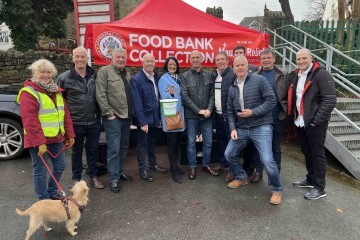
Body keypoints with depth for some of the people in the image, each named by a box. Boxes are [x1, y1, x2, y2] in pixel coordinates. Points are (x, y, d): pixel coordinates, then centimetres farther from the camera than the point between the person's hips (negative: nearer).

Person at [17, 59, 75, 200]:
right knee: (41, 171, 4)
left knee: (60, 167, 16)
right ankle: (44, 200, 20)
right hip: (39, 140, -7)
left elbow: (65, 114, 13)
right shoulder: (28, 92, -12)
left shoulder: (56, 91, 12)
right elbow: (30, 120, -19)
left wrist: (70, 134, 9)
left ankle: (52, 193, 36)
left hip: (57, 137, 8)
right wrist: (39, 142, -23)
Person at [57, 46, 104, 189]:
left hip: (94, 121, 3)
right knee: (77, 151, 12)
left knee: (93, 149, 13)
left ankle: (93, 176, 28)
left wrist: (100, 114, 9)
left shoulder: (94, 76, 4)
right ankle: (76, 179, 27)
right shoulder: (64, 78, -5)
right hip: (76, 122, -2)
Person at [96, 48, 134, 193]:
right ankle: (114, 179, 9)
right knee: (114, 149, -3)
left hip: (127, 116, 7)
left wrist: (132, 112, 10)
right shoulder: (104, 71, -6)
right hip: (113, 117, -7)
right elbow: (100, 95, -13)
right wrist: (109, 113, -15)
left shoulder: (127, 73, 16)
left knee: (123, 147, 16)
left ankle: (120, 172, 32)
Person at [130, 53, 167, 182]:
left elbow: (158, 98, 9)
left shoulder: (156, 78, 6)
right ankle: (142, 170, 18)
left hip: (154, 117, 6)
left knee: (152, 142, 20)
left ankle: (153, 164, 36)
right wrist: (142, 122, -21)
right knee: (142, 144, 6)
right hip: (144, 119, -6)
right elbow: (137, 103, -18)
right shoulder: (136, 79, -14)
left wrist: (159, 117, 8)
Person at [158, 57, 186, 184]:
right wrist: (170, 93, -34)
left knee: (177, 139, 12)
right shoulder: (163, 79, -7)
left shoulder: (179, 78, 12)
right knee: (172, 141, -3)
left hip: (179, 112, 7)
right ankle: (174, 170, 3)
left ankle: (175, 165, 24)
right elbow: (164, 97, -16)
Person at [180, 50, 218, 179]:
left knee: (208, 142, 10)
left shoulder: (209, 74, 5)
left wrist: (209, 109, -10)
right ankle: (192, 167, 21)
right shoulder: (185, 76, -2)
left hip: (207, 115, 3)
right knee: (191, 143, 7)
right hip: (191, 115, -2)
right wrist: (199, 110, -12)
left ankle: (206, 165, 27)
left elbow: (212, 94, 4)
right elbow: (184, 96, -8)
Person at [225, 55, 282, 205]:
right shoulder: (232, 88, 10)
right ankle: (241, 178, 35)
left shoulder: (260, 80, -6)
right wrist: (233, 128, 1)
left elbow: (271, 100, -11)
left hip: (261, 127, -6)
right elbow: (230, 111, 13)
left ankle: (276, 190, 10)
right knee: (229, 154, 9)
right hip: (241, 128, 6)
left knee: (267, 160, -15)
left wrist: (253, 112, -18)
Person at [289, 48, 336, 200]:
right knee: (307, 152, 17)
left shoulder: (321, 74, -11)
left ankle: (320, 188, 14)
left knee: (317, 154, 2)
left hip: (315, 123, -7)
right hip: (300, 122, 7)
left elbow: (330, 100, -17)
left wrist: (317, 120, -19)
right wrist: (293, 116, 8)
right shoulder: (294, 76, 11)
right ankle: (311, 179, 33)